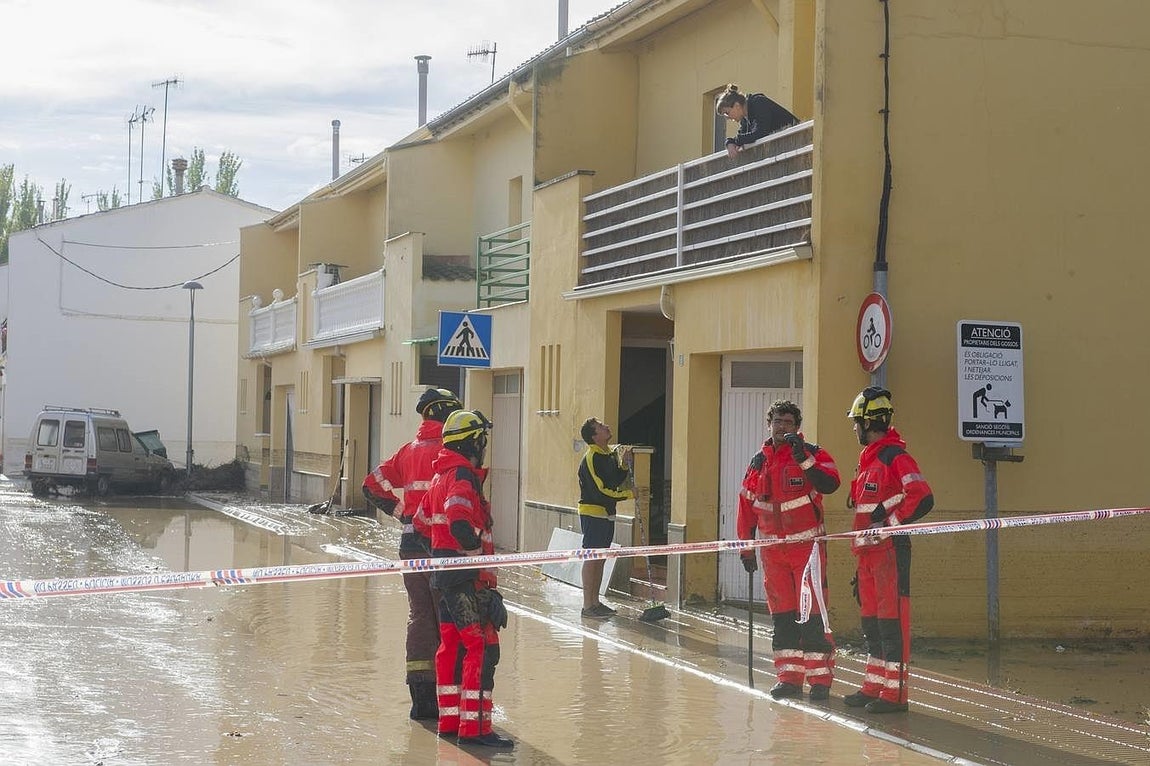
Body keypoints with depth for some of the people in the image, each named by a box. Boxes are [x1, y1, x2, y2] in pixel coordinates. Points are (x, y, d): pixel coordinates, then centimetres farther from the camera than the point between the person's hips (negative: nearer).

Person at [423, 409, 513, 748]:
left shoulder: (441, 475, 15)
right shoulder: (463, 476, -15)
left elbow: (423, 519, 23)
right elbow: (460, 522, -29)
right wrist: (480, 558, -20)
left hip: (444, 572, 10)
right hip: (465, 576, -10)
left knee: (451, 644, 14)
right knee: (482, 647, -9)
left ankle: (449, 720, 20)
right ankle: (473, 727, -11)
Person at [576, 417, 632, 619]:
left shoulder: (611, 454, 10)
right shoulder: (591, 458, -17)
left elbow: (616, 481, 16)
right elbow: (600, 490, -20)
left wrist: (623, 463, 1)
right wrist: (628, 494, -16)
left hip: (607, 514, 9)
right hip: (592, 513, -9)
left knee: (601, 558, 13)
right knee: (591, 558, -5)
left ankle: (595, 601, 21)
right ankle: (587, 606, -2)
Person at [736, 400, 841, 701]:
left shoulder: (812, 454, -2)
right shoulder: (758, 463, 12)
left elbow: (829, 484, -21)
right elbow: (746, 506, 16)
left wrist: (802, 458, -27)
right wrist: (746, 546, 14)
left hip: (807, 546, -5)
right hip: (772, 549, 5)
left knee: (812, 614, -7)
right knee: (782, 616, 8)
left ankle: (820, 679, -2)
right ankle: (789, 677, 15)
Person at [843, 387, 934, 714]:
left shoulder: (895, 456, -12)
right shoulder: (868, 459, 19)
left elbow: (923, 498, -21)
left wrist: (888, 525, -20)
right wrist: (860, 545, 23)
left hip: (890, 549, -10)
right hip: (868, 551, 10)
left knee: (892, 619, -8)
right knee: (871, 620, 13)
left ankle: (894, 693, -6)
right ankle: (873, 687, 20)